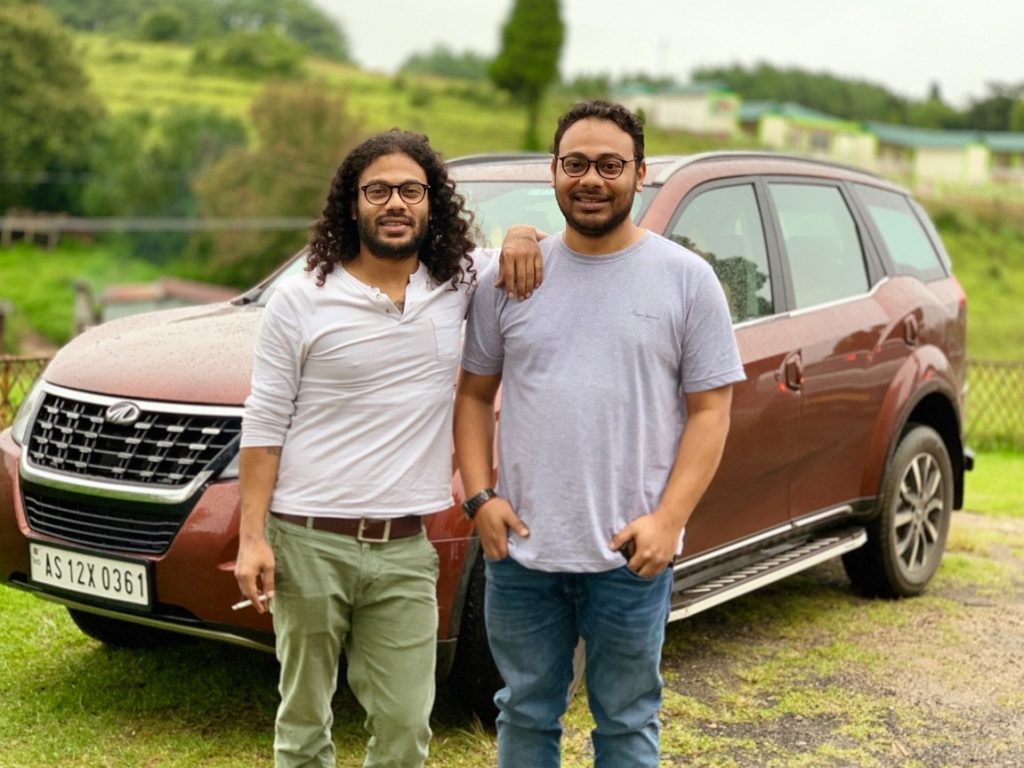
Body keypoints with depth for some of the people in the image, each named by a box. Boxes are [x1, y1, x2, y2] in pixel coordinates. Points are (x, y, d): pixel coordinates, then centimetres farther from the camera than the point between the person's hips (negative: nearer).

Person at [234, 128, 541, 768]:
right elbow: (264, 425, -2)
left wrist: (521, 236, -4)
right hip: (308, 544, -2)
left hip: (405, 550, 2)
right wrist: (251, 539, -8)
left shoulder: (460, 283, 4)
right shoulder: (301, 300, -3)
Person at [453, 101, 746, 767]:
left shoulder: (686, 279, -1)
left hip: (630, 555, -2)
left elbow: (710, 410, -3)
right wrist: (479, 495, -4)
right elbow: (475, 394, 9)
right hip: (521, 547, 2)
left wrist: (668, 519, -13)